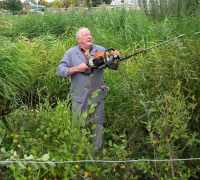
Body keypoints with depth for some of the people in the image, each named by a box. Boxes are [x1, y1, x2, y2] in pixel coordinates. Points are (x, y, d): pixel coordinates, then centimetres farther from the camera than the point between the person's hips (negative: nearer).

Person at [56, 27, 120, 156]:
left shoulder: (101, 50, 3)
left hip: (97, 96, 2)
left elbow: (114, 67, 3)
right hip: (80, 97, -1)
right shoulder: (71, 53, -2)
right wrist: (77, 69, -19)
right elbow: (60, 71, -7)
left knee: (98, 125, 11)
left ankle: (97, 152, 25)